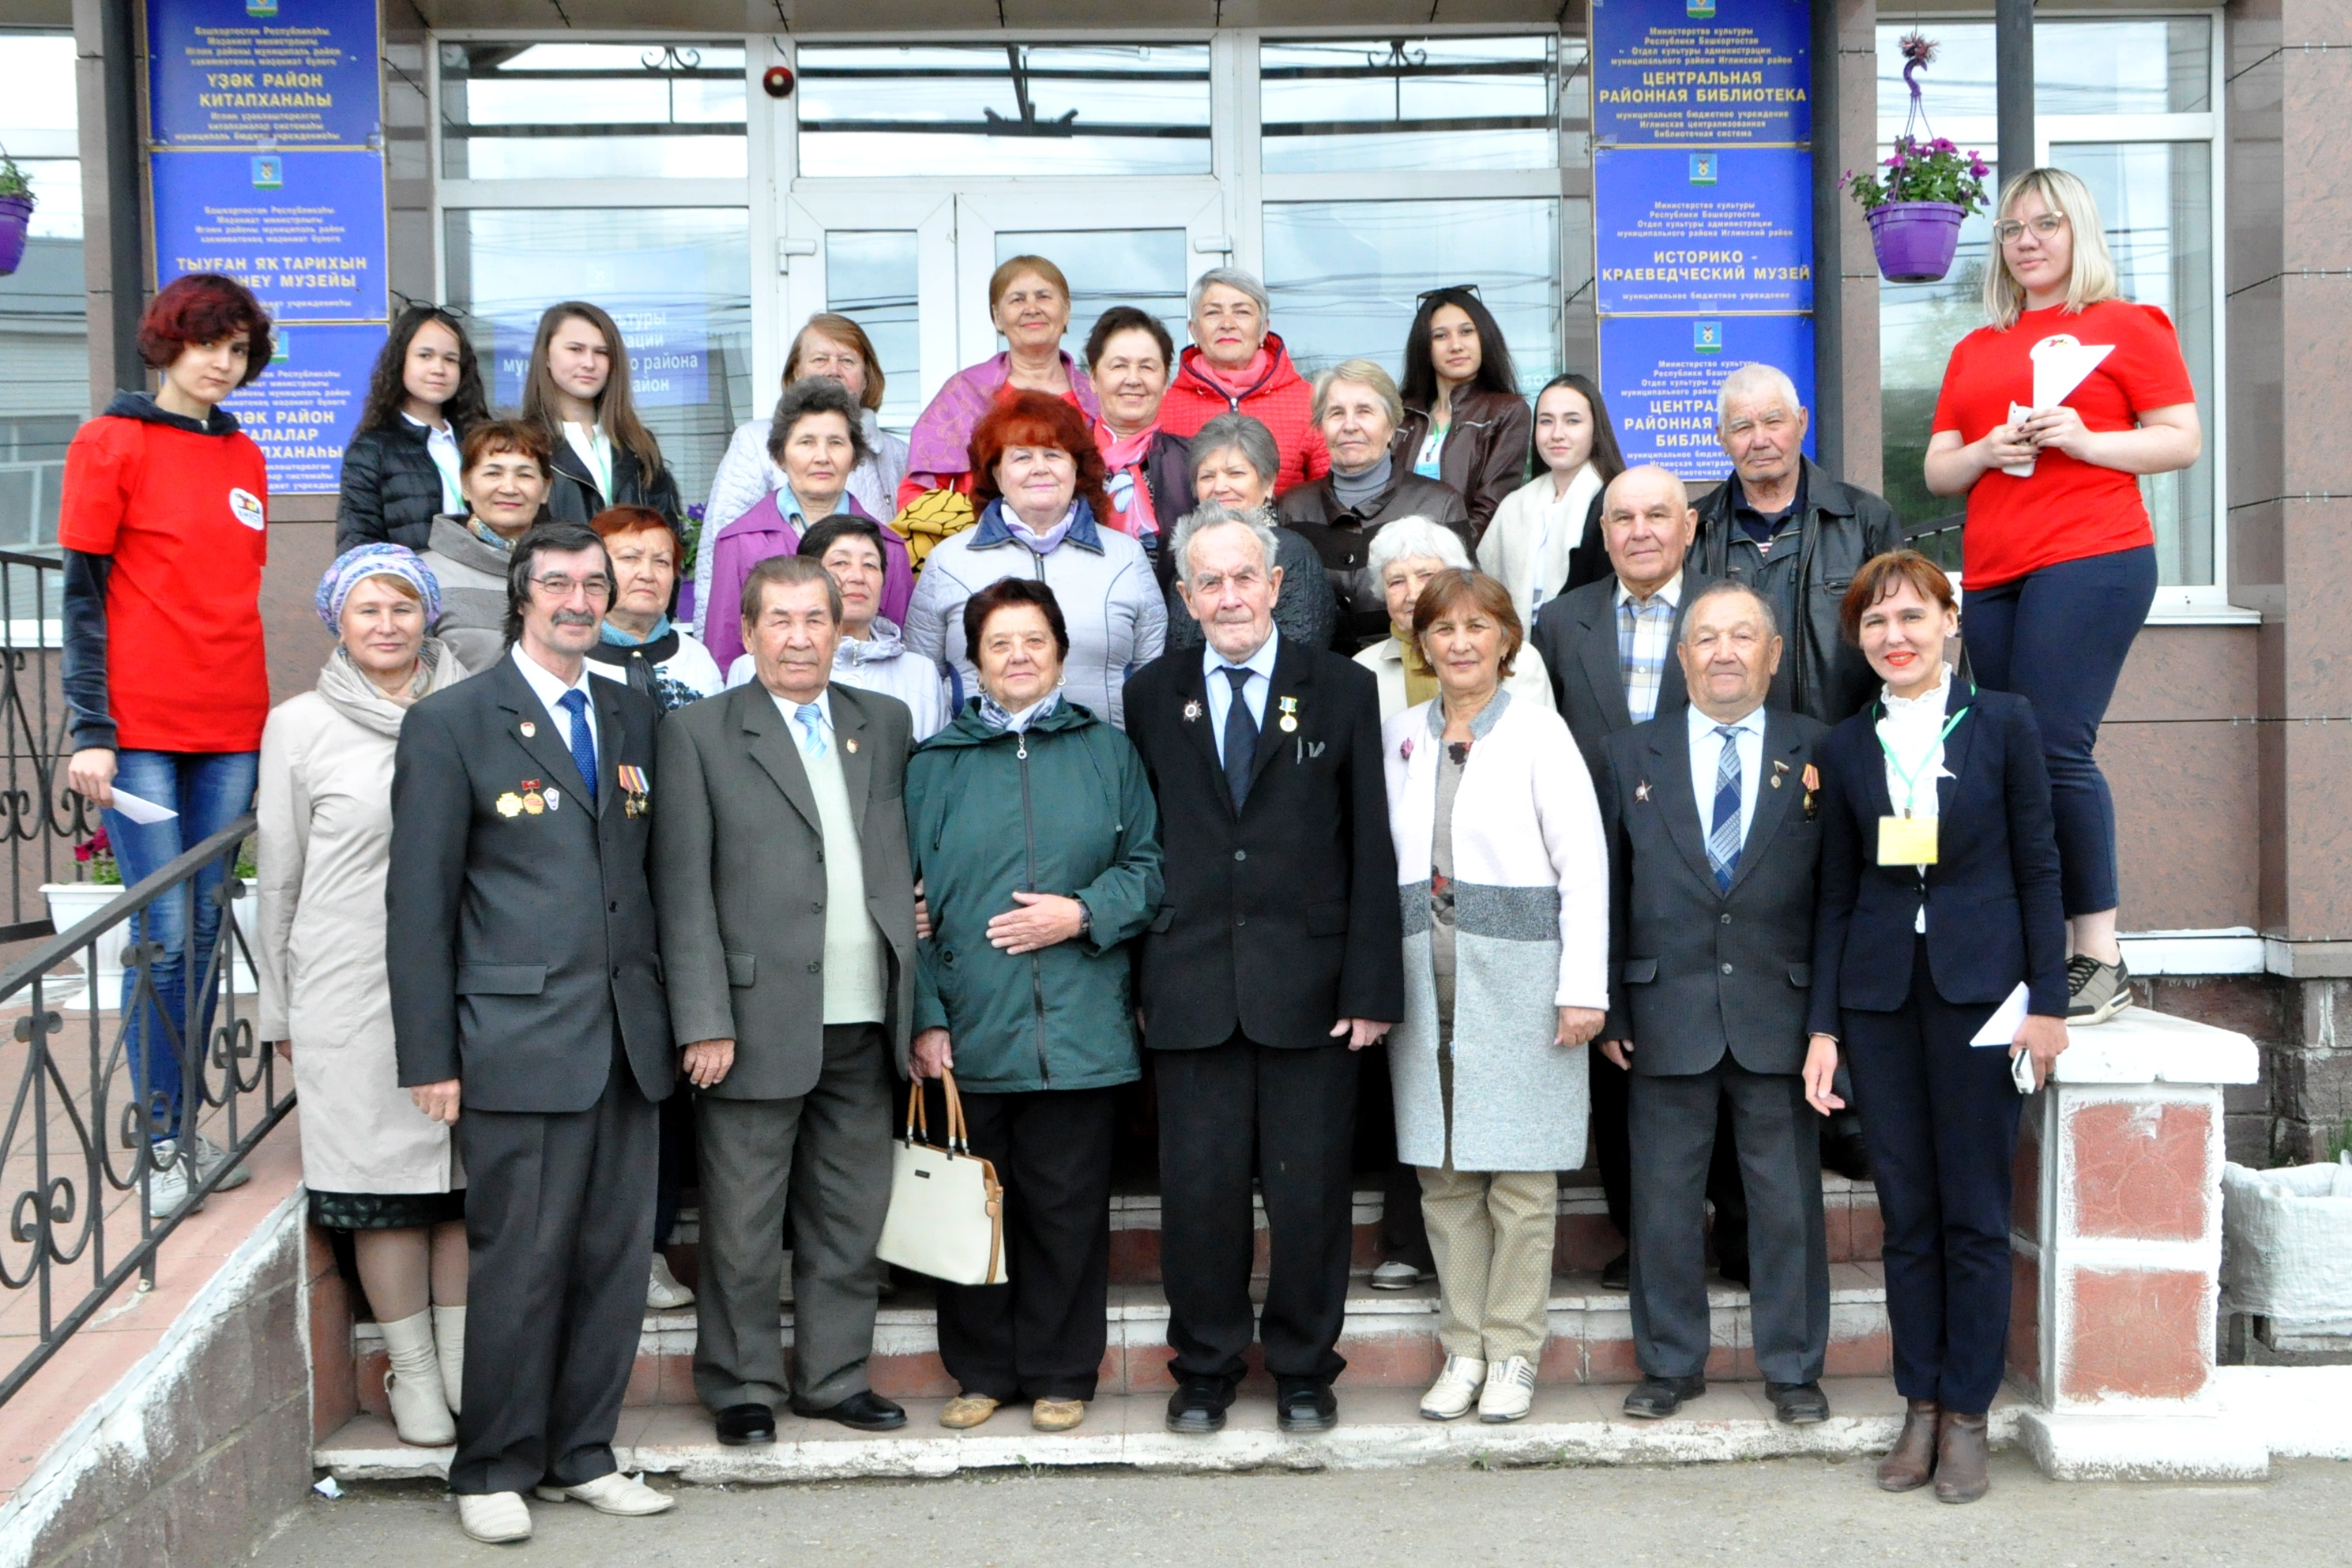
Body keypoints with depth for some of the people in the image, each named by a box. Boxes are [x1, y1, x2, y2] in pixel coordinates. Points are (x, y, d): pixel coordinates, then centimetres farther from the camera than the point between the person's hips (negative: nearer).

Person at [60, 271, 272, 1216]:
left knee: (205, 927, 7)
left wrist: (267, 713, 14)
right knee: (165, 935, -6)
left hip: (231, 728, 5)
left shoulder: (246, 457, 14)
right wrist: (91, 730, -10)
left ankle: (186, 1128, 16)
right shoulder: (110, 442, 0)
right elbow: (82, 594, -3)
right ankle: (161, 1145, 3)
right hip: (141, 729, -5)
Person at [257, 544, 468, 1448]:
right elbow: (278, 875, 8)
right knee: (382, 1180, 3)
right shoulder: (300, 726, 4)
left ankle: (463, 1364, 18)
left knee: (468, 1177, 5)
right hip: (351, 992, -2)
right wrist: (277, 1008, 8)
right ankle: (412, 1372, 16)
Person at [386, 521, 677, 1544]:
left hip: (626, 1038, 5)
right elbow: (419, 903, -4)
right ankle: (494, 1470, 16)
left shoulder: (634, 717, 14)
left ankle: (580, 1456, 23)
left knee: (616, 1257, 9)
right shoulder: (451, 723, -2)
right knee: (520, 1265, 0)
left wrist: (669, 1013, 9)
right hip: (519, 1039, -5)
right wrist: (429, 1057, -7)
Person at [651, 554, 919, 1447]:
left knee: (851, 1215, 12)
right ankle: (743, 1387, 20)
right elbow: (683, 889, -5)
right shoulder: (698, 734, 0)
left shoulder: (885, 724, 12)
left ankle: (834, 1377, 26)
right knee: (743, 1222, 5)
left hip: (864, 1020, 4)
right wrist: (704, 1022, -11)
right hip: (758, 1021, -4)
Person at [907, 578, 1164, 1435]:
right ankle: (981, 1372, 20)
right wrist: (925, 1018, -4)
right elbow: (909, 899, 3)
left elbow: (1150, 868, 8)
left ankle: (1060, 1375, 17)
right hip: (968, 1034, 0)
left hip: (1077, 1033, 0)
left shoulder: (1107, 753, 10)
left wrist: (1084, 915, -9)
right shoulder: (935, 765, 7)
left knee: (1068, 1207, 3)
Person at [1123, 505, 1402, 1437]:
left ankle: (1304, 1369, 22)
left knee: (1311, 1190, 5)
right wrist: (1136, 977, 1)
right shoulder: (1152, 698, 9)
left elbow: (1372, 852, 2)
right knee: (1197, 1188, 5)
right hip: (1191, 992, 1)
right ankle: (1204, 1368, 21)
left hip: (1308, 987, -1)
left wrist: (1371, 985, -4)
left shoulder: (1343, 692, 5)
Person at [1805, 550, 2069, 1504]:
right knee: (1906, 1213, 7)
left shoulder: (2003, 723, 1)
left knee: (1975, 1213, 2)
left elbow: (2039, 867, 1)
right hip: (1880, 994, 3)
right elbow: (1837, 894, 9)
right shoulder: (1847, 748, 8)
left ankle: (1967, 1413, 12)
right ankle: (1919, 1407, 16)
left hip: (1978, 986, -2)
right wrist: (1825, 1025, 4)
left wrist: (2048, 1001, -5)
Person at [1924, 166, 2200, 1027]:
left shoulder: (2126, 325, 6)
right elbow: (1938, 471, 19)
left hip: (2091, 559, -6)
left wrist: (2084, 439, -12)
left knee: (2052, 747, -16)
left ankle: (2100, 958, -10)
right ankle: (2057, 955, 7)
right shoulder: (1974, 351, 21)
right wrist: (1986, 451, -2)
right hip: (1993, 575, 6)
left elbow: (2183, 439, 2)